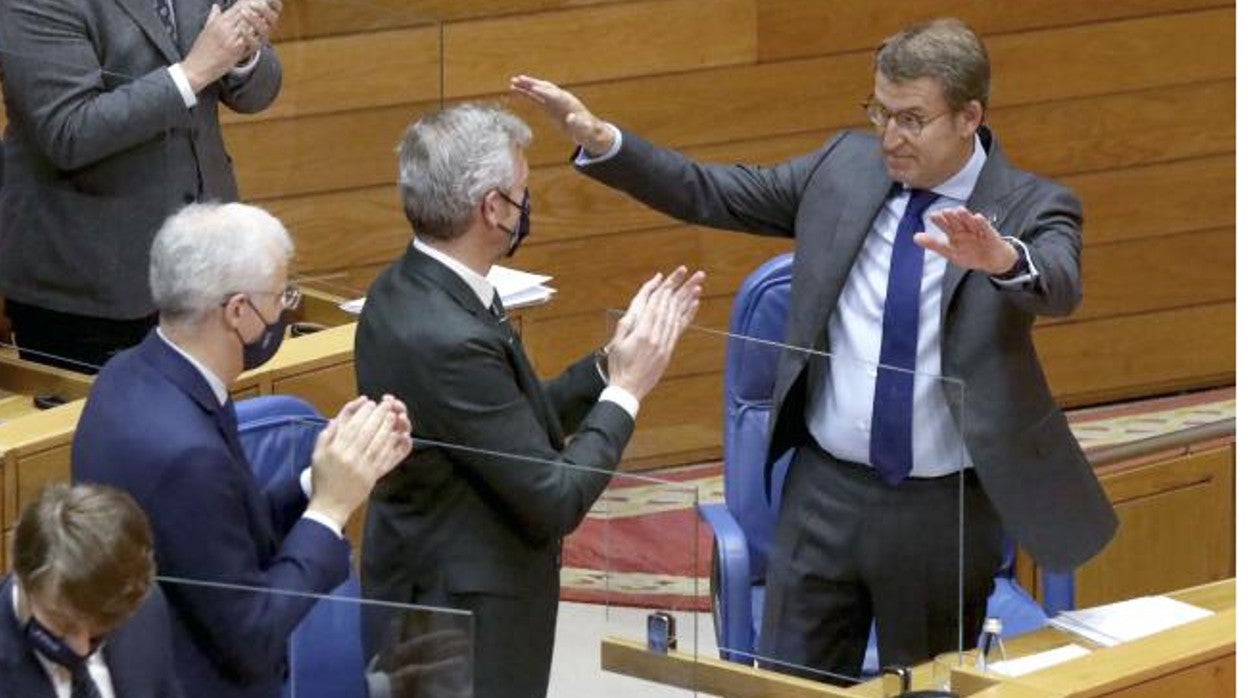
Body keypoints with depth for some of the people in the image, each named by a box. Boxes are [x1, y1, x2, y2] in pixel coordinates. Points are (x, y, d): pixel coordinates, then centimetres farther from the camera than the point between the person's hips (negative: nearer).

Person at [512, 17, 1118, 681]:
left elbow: (1059, 287, -30)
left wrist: (1002, 259, -54)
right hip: (827, 488, 3)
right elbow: (711, 194, 6)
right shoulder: (847, 165, 2)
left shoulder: (1032, 208, -9)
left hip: (943, 508, -3)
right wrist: (600, 141, -7)